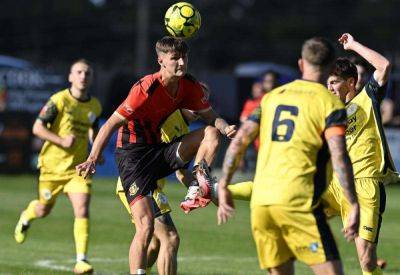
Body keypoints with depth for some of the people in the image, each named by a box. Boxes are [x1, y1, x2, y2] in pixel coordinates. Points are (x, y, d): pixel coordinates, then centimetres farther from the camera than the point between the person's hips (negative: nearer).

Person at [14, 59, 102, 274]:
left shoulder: (95, 106, 3)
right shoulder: (59, 100, -12)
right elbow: (37, 128, -12)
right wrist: (62, 141, -24)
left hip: (78, 167, 2)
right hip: (53, 166, -2)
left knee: (82, 210, -15)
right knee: (44, 210, 13)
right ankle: (26, 217, 50)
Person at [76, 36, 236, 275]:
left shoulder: (190, 87, -4)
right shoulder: (146, 89, -22)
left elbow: (211, 117, 9)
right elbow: (112, 124, -23)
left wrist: (226, 128, -16)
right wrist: (93, 159, -35)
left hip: (162, 150, 6)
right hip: (134, 154, -6)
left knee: (211, 134, -12)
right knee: (146, 226, -18)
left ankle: (196, 191, -13)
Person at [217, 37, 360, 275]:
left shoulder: (272, 97, 17)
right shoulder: (329, 103, 0)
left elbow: (240, 140, 12)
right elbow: (339, 156, -11)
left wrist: (224, 186, 18)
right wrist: (354, 206, -11)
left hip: (260, 202, 6)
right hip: (297, 202, -6)